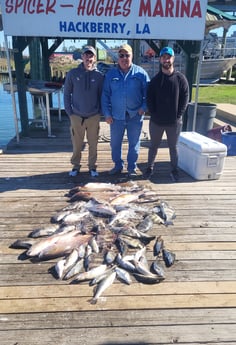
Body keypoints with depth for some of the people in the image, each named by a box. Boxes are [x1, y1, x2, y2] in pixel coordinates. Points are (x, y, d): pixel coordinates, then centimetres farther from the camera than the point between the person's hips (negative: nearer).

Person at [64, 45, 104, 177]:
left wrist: (100, 112, 0)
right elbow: (67, 93, 3)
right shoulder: (73, 73, -2)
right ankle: (76, 165, 26)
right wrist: (69, 111, -1)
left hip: (94, 117, 0)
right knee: (77, 144, 8)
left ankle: (92, 166, 25)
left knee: (93, 144, 9)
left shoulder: (99, 75, -1)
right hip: (77, 116, 0)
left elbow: (102, 95, 5)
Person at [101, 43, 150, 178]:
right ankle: (118, 165, 31)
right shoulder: (111, 74, 4)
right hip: (116, 116, 2)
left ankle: (132, 168, 24)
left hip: (135, 116, -1)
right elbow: (105, 95, 4)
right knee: (115, 143, 11)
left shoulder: (140, 73, 0)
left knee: (134, 144, 8)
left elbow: (148, 93, 3)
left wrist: (144, 107, -10)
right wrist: (107, 113, -2)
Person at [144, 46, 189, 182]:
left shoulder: (180, 78, -2)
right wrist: (153, 114, -7)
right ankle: (150, 167, 30)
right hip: (156, 121, 1)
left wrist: (179, 115, -9)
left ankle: (174, 170, 26)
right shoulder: (155, 79, 2)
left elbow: (185, 98, -3)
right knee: (154, 146, 14)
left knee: (173, 147, 11)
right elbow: (149, 99, 2)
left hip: (175, 122, -1)